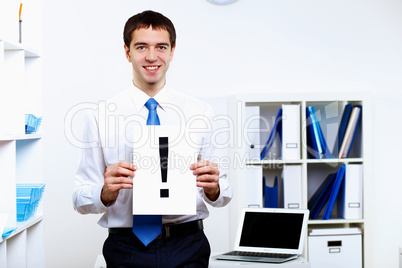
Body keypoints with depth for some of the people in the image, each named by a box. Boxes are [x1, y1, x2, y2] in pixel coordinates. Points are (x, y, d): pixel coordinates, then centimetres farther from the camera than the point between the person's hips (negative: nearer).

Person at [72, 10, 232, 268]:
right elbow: (81, 200, -3)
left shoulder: (201, 113, 2)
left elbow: (223, 194, 2)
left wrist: (213, 187, -19)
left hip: (188, 246, 1)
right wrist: (107, 192, -23)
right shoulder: (100, 116, -2)